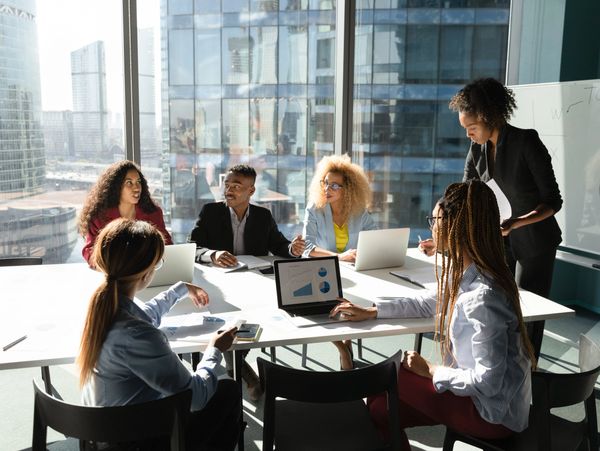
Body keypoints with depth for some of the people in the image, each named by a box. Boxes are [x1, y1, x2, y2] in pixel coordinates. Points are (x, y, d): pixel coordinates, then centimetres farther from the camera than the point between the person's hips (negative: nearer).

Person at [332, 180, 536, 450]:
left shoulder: (481, 297, -31)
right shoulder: (463, 274, -2)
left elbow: (487, 382, -28)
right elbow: (430, 301, 15)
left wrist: (430, 371, -15)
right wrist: (371, 312, 11)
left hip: (494, 416, -8)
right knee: (382, 406, 2)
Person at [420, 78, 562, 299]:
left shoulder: (526, 142, -17)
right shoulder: (477, 149, -1)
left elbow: (553, 201, -14)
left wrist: (515, 223, -29)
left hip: (535, 241, -5)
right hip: (501, 240, 5)